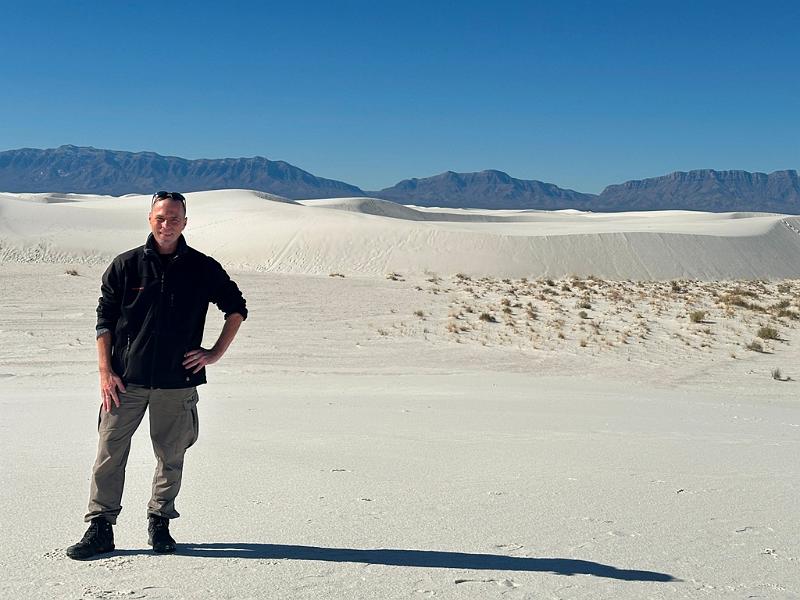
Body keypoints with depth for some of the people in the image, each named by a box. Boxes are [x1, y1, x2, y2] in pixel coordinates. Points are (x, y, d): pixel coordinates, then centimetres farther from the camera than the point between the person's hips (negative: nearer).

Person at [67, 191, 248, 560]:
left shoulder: (203, 269, 2)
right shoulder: (125, 265, 2)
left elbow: (237, 308, 13)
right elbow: (104, 321, 5)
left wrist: (215, 352, 5)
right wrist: (105, 372, -3)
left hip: (178, 382, 1)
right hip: (126, 380, 0)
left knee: (171, 457, 8)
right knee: (109, 454, 0)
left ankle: (160, 523, 24)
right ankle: (100, 528, 9)